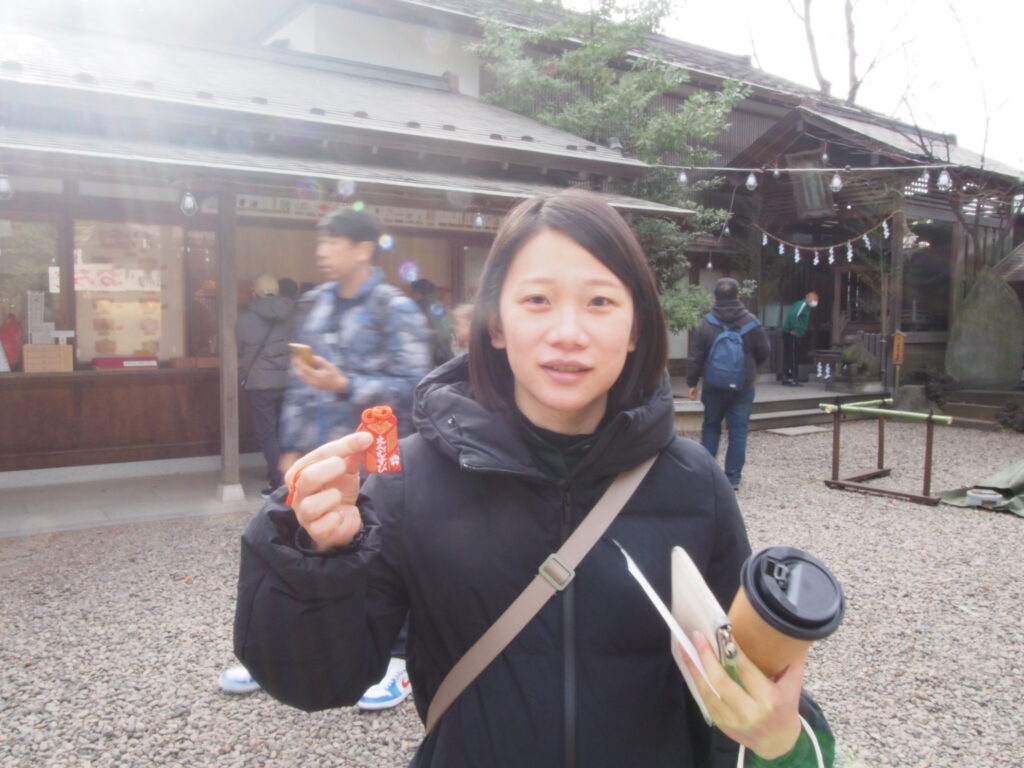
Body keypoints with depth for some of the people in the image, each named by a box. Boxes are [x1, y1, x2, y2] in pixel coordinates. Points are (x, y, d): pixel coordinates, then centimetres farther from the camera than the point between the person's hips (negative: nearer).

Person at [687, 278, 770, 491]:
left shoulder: (705, 324, -8)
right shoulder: (752, 323, -6)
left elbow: (695, 357, -6)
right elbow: (764, 351, 3)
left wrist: (692, 382, 5)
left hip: (713, 386, 0)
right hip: (743, 386, 0)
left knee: (711, 427, 15)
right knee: (738, 431, 5)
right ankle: (733, 478, 6)